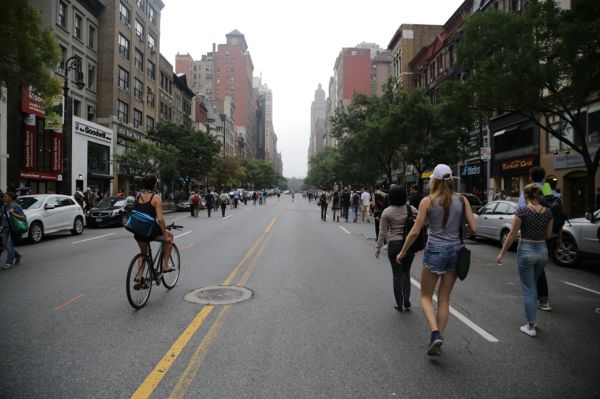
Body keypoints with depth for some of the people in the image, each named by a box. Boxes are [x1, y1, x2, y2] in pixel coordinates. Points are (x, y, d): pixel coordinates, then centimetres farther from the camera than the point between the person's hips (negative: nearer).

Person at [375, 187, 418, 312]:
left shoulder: (387, 212, -8)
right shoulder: (411, 209, -1)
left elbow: (383, 232, -6)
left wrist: (378, 247, 2)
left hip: (394, 244, -2)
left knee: (397, 275, 9)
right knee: (406, 273, 18)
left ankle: (399, 304, 14)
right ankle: (406, 301, 9)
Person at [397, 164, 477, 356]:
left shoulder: (427, 201, -7)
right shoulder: (462, 200, 0)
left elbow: (415, 232, -8)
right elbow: (474, 228, -1)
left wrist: (402, 252, 3)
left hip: (435, 250, -3)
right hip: (455, 251, 3)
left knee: (426, 296, 13)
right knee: (444, 299, 15)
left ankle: (435, 334, -7)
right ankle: (438, 340, 20)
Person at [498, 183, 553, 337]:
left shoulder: (522, 210, -13)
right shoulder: (547, 212, 1)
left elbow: (512, 234, -12)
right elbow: (548, 235, 8)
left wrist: (502, 253, -5)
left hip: (526, 250, -5)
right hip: (542, 250, 5)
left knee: (528, 290, 4)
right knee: (534, 286, 23)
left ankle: (531, 327, 8)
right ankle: (532, 320, 31)